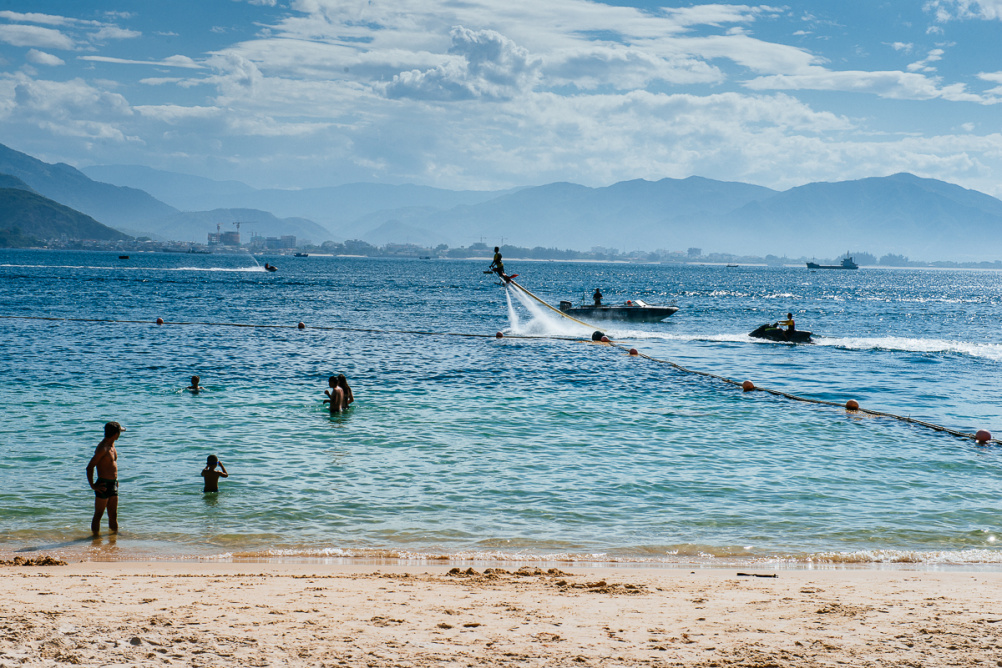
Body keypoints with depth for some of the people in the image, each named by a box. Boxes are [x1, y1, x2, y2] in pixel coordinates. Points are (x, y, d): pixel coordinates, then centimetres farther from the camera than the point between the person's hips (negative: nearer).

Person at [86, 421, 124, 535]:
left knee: (113, 515, 14)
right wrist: (92, 485, -17)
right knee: (98, 515, -1)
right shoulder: (102, 448, -17)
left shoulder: (112, 445, 12)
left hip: (113, 484, 9)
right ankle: (95, 536, 3)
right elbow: (89, 467, -18)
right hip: (103, 486, -9)